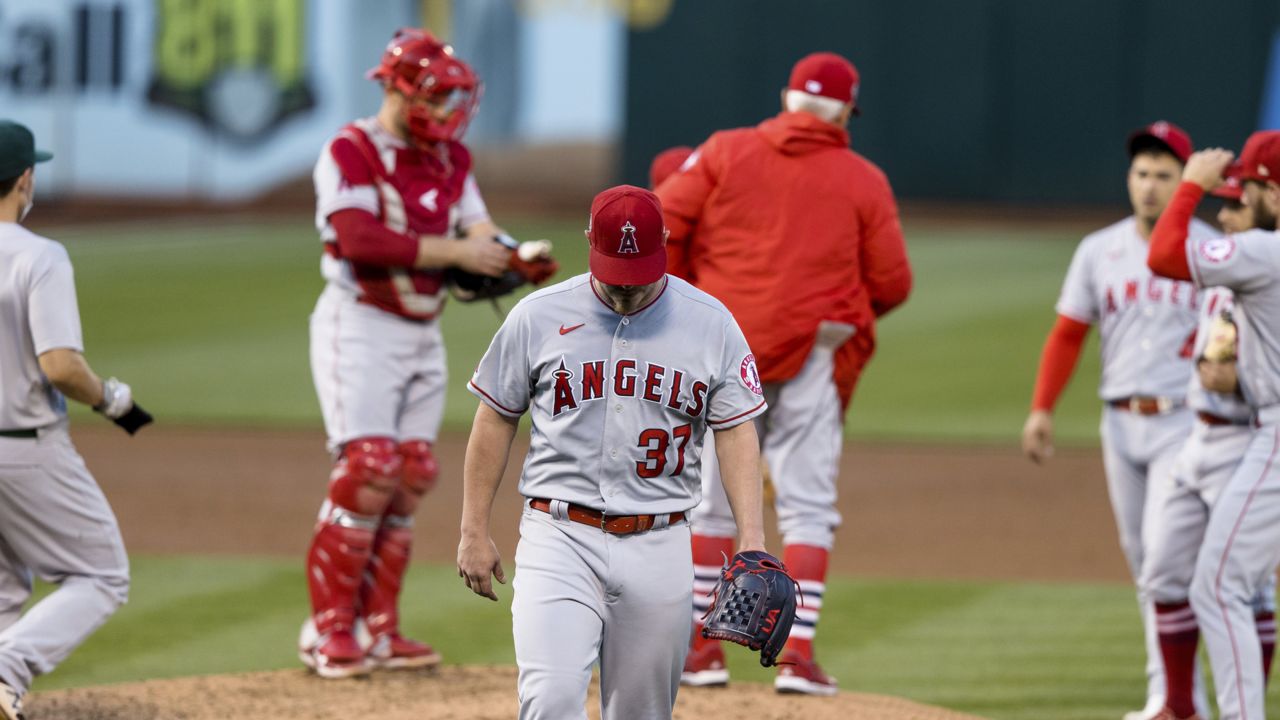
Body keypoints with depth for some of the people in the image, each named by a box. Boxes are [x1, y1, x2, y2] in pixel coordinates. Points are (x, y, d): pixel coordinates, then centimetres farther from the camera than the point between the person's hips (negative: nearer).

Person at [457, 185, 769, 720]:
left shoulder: (711, 323, 3)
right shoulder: (539, 316, 1)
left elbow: (736, 431, 4)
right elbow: (495, 421, 9)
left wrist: (751, 537, -7)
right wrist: (474, 532, 6)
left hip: (659, 550, 2)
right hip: (560, 538, -2)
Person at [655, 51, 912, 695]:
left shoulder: (725, 152, 5)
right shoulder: (864, 181, 2)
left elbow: (658, 226, -1)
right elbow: (891, 283, 1)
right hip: (812, 359, -2)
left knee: (711, 501, 12)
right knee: (807, 508, 2)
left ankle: (701, 648, 13)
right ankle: (798, 654, -7)